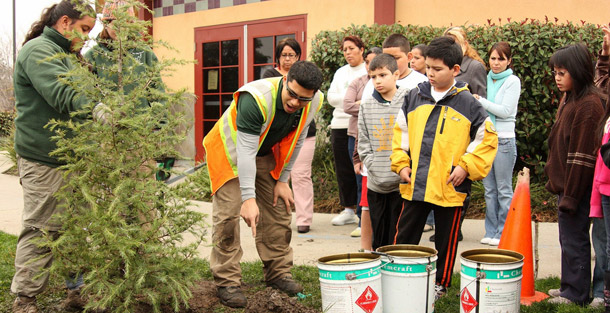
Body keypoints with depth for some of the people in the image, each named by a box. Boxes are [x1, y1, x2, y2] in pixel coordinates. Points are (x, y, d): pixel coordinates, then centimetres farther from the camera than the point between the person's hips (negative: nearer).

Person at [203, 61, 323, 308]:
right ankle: (227, 282, -4)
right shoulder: (256, 98, -39)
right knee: (228, 214, -13)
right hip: (231, 152, -6)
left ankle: (278, 273, 19)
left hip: (268, 156, 6)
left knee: (279, 210, 5)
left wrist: (283, 180, -1)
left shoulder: (313, 103, -18)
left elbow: (296, 141, -2)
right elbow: (245, 151, -39)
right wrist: (248, 198, -43)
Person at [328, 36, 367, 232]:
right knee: (343, 170, 8)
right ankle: (348, 209, 17)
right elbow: (331, 98, 9)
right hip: (339, 126, 6)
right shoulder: (340, 72, 19)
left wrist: (343, 98, -11)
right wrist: (351, 98, -7)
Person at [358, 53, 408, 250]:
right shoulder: (367, 106, 8)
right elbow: (363, 142, 9)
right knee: (378, 238, 12)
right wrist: (374, 167, -3)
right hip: (375, 184, 3)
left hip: (402, 183, -3)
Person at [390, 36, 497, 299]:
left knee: (446, 242, 13)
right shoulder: (414, 97, 3)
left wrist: (467, 166, -10)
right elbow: (400, 132, 12)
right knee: (404, 238, 11)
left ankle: (441, 283, 29)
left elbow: (487, 139, -1)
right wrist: (401, 164, 2)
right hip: (414, 185, 3)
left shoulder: (468, 103, -5)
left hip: (450, 188, -2)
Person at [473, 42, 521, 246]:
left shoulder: (512, 81, -4)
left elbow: (505, 111, -13)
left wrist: (480, 100, -11)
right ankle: (491, 231, 17)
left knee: (504, 189, 0)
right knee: (489, 189, 10)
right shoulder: (487, 80, 12)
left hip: (504, 140, -6)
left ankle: (503, 233, 7)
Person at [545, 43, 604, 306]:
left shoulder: (588, 105, -18)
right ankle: (569, 287, 29)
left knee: (574, 240, 1)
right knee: (568, 239, 17)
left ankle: (576, 294, 13)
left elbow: (583, 157, -20)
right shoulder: (568, 99, 11)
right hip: (565, 184, 9)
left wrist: (570, 195, -19)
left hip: (577, 187, -9)